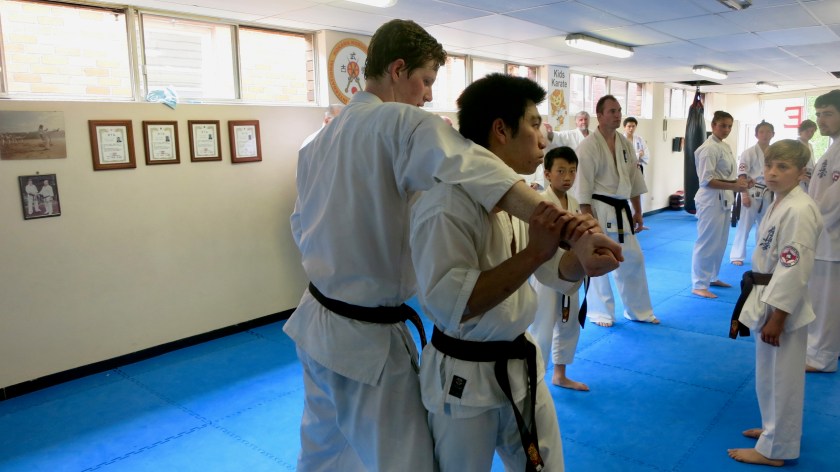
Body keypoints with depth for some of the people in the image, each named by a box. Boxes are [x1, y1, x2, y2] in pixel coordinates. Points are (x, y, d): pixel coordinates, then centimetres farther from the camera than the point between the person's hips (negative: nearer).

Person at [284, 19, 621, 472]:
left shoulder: (317, 140, 6)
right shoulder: (402, 123, -19)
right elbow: (475, 172, -37)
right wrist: (569, 230, -47)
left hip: (316, 323, 8)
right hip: (367, 340, -8)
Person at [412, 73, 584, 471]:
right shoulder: (446, 203, -24)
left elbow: (560, 275, 4)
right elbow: (447, 304, -31)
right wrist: (532, 253, -35)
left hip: (521, 364, 8)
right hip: (465, 378, -7)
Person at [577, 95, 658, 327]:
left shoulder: (625, 143, 9)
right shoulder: (589, 146, -13)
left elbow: (635, 179, 15)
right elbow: (584, 187, -15)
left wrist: (638, 212, 13)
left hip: (621, 210, 7)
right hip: (599, 210, -7)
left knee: (633, 259, 14)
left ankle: (638, 311, 30)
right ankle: (600, 312, 20)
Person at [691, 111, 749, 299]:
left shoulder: (725, 147, 13)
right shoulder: (709, 148, -15)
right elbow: (706, 180, -21)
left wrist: (740, 183, 3)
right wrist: (733, 186, -25)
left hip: (724, 200, 10)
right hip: (711, 199, -9)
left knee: (720, 242, 17)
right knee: (707, 242, -5)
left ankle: (712, 277, 31)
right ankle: (699, 285, 3)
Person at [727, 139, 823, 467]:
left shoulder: (799, 210, -22)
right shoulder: (777, 204, 9)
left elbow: (794, 269, -23)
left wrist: (777, 317, -21)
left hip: (783, 304, -9)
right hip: (768, 300, 9)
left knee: (781, 377, 4)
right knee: (769, 375, 22)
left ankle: (775, 449, 18)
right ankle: (775, 428, 40)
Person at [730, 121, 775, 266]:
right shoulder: (749, 153, -8)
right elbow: (742, 176, -11)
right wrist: (744, 195, -17)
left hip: (768, 194, 5)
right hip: (752, 193, -5)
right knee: (744, 225, -1)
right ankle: (737, 255, 8)